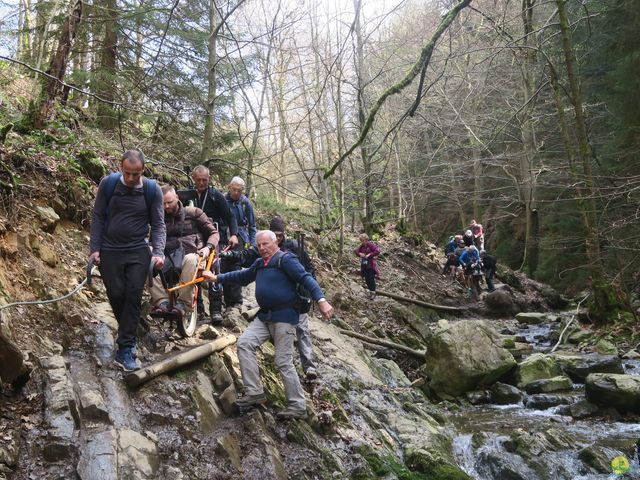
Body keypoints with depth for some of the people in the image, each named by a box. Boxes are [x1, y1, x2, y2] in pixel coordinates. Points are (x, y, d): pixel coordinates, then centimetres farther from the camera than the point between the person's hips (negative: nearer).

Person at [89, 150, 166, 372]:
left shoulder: (153, 190, -7)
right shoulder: (107, 184, -6)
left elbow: (158, 224, -2)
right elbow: (98, 217, 1)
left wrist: (158, 252, -16)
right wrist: (95, 249, -4)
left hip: (138, 252, 0)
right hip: (110, 251, 1)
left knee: (133, 296, -6)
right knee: (116, 295, 3)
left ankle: (124, 350, -3)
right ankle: (129, 335, 29)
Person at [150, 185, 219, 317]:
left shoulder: (193, 212, 13)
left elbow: (214, 233, 12)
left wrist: (208, 247, -9)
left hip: (189, 252, -2)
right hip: (168, 255, 2)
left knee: (190, 260, -40)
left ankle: (183, 303, -39)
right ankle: (162, 302, -38)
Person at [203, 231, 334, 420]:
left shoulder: (285, 259, -9)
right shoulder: (259, 264, 16)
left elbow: (306, 278, -19)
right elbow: (242, 276, 31)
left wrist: (321, 300, -31)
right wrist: (217, 278, 30)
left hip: (284, 317, -8)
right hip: (264, 317, 8)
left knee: (283, 362, -7)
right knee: (244, 343, -7)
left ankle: (298, 406, 4)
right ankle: (254, 392, -3)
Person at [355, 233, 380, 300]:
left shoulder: (371, 245, -9)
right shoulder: (361, 246, 10)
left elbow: (377, 251, -17)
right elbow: (356, 253, 13)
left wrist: (369, 254, -18)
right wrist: (359, 254, -10)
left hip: (371, 265, -6)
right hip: (364, 264, 6)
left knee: (371, 279, -8)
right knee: (366, 279, 7)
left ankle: (373, 292, -2)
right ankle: (370, 291, 18)